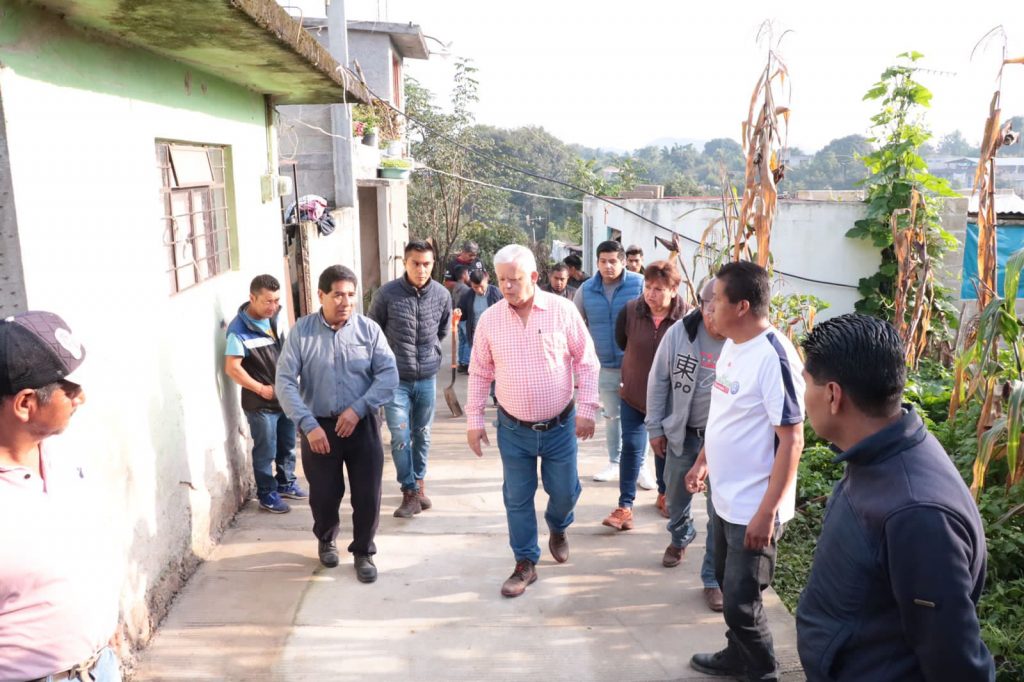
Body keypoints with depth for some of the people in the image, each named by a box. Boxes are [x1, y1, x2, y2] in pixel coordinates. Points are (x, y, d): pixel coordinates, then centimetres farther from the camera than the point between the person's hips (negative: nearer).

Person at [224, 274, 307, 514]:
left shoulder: (274, 317, 1)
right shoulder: (239, 330, -21)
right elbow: (232, 368, -22)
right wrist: (262, 389, -18)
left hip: (285, 396, 7)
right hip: (260, 403, -7)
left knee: (287, 446, 20)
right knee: (266, 452, 6)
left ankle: (286, 484, 38)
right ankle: (267, 494, 22)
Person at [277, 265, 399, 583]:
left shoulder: (369, 329, -4)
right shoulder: (301, 330, -6)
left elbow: (389, 375, -8)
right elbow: (285, 382, -10)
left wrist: (358, 408, -19)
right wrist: (309, 425, -19)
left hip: (362, 425, 0)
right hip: (319, 426, 0)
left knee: (367, 494, 4)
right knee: (324, 494, 14)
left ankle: (363, 551, 27)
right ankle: (325, 540, 43)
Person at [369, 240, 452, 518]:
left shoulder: (442, 295, -4)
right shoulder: (386, 294, -12)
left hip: (427, 377, 3)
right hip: (396, 378, -2)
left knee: (422, 435, 13)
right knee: (400, 437, -5)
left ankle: (419, 483, 30)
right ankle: (411, 492, 7)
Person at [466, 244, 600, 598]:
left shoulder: (562, 310, -9)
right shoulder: (489, 319, -4)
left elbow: (587, 363, -3)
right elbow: (479, 374, 4)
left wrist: (587, 409, -8)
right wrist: (474, 420, 2)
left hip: (560, 426, -1)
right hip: (513, 429, 1)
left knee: (565, 491, 12)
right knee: (517, 499, 8)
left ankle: (558, 528, 46)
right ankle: (525, 564, 26)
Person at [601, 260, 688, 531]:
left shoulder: (687, 317, -19)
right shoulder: (630, 311, -14)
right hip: (633, 394, 0)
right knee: (632, 448, -1)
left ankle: (664, 494, 39)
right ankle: (625, 506, 6)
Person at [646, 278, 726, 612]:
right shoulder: (679, 332, -11)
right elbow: (658, 380, -1)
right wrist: (655, 427, 1)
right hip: (682, 433, 3)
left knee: (721, 511, 3)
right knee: (675, 497, 22)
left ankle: (714, 578, 21)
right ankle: (680, 537, 53)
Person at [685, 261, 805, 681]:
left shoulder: (773, 357, -24)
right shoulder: (732, 345, 3)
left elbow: (792, 440, -24)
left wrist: (767, 512, -23)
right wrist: (703, 461, 19)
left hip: (753, 508, -9)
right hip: (726, 498, 9)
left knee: (741, 602, 4)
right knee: (727, 585, 23)